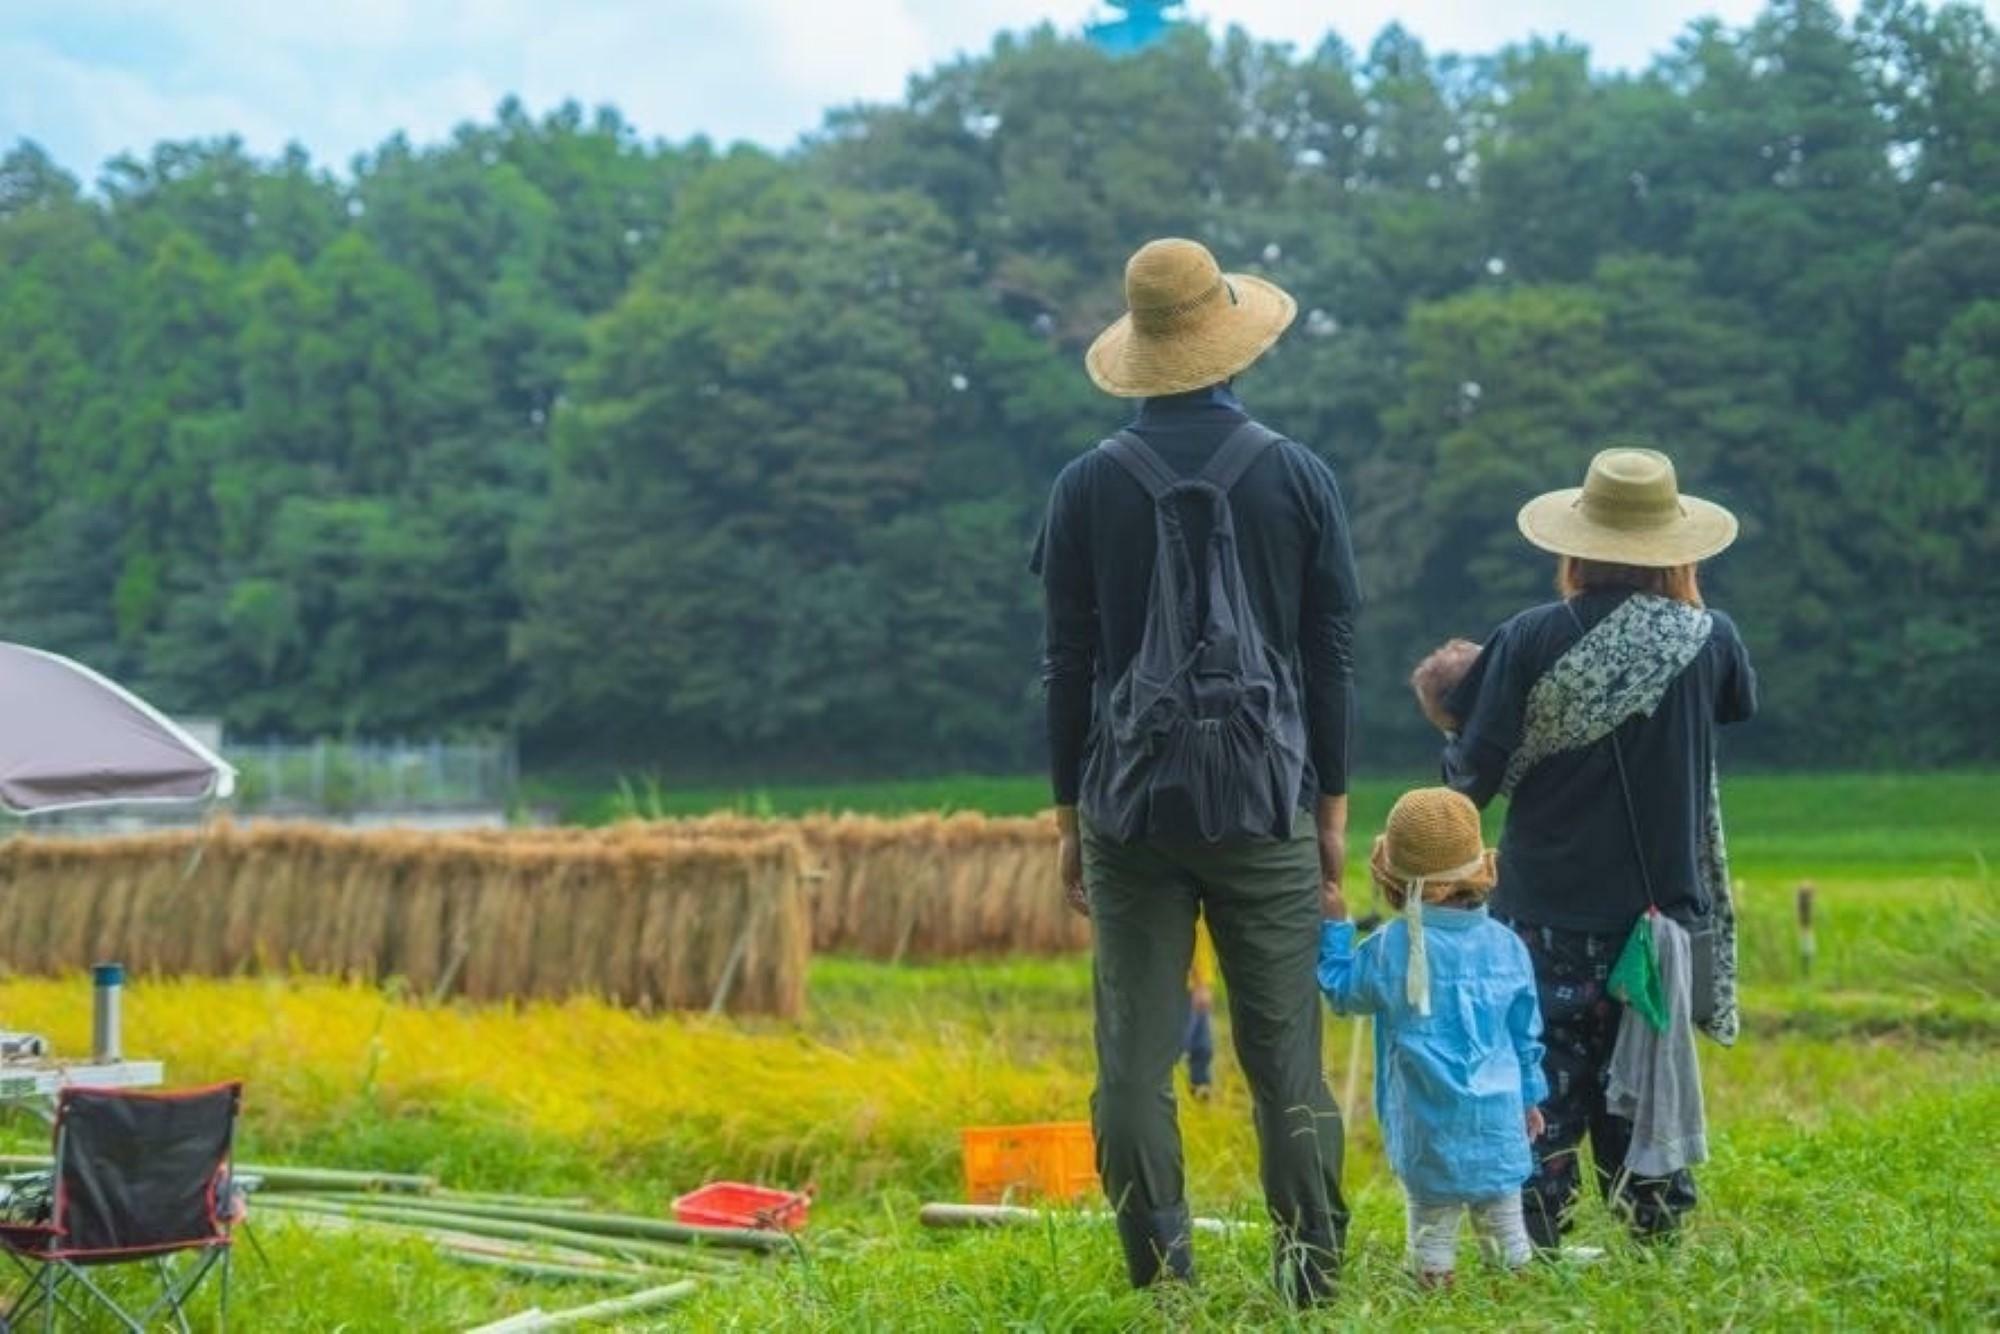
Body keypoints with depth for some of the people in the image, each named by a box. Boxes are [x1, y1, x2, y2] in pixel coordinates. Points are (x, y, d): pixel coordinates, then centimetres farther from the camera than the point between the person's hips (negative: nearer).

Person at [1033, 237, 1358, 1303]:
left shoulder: (1089, 485, 1)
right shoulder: (1298, 476, 1)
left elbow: (1068, 663, 3)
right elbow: (1332, 654, 4)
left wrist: (1070, 815, 10)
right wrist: (1332, 805, 11)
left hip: (1131, 808, 0)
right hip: (1264, 804, 0)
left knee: (1135, 1054, 2)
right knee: (1283, 1054, 3)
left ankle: (1160, 1282, 1)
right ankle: (1311, 1270, 1)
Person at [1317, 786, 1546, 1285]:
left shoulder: (1392, 948, -10)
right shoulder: (1506, 945, 3)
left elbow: (1340, 990, 7)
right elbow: (1526, 1033, 12)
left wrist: (1334, 927, 16)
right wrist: (1530, 1096, 24)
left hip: (1430, 1127, -3)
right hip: (1499, 1118, 3)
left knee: (1432, 1214, 4)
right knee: (1502, 1208, 14)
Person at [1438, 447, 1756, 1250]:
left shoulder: (1532, 641, -12)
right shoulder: (1708, 640, -5)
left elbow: (1473, 778, -9)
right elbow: (1739, 702, 19)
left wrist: (1458, 756, 13)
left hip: (1549, 919, -2)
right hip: (1664, 912, 2)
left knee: (1542, 1094, 6)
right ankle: (1656, 1237, 15)